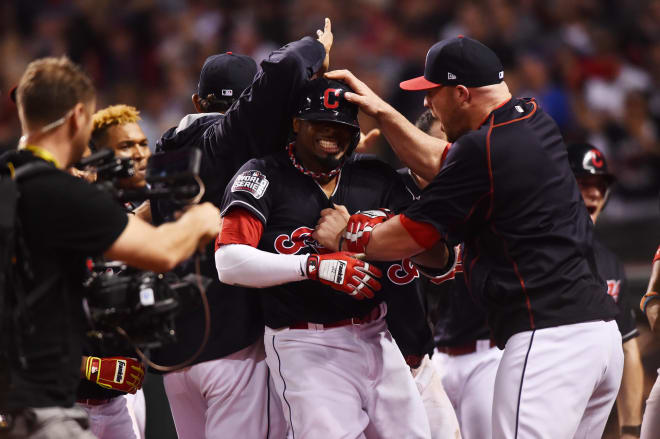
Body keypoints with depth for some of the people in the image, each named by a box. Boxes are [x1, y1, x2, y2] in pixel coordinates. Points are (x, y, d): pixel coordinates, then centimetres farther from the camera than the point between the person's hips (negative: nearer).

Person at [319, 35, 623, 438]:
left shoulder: (485, 148, -12)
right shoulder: (534, 121, 14)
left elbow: (411, 236, -4)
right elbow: (441, 163, 30)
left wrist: (342, 239, 12)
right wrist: (382, 111, 29)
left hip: (548, 340, -10)